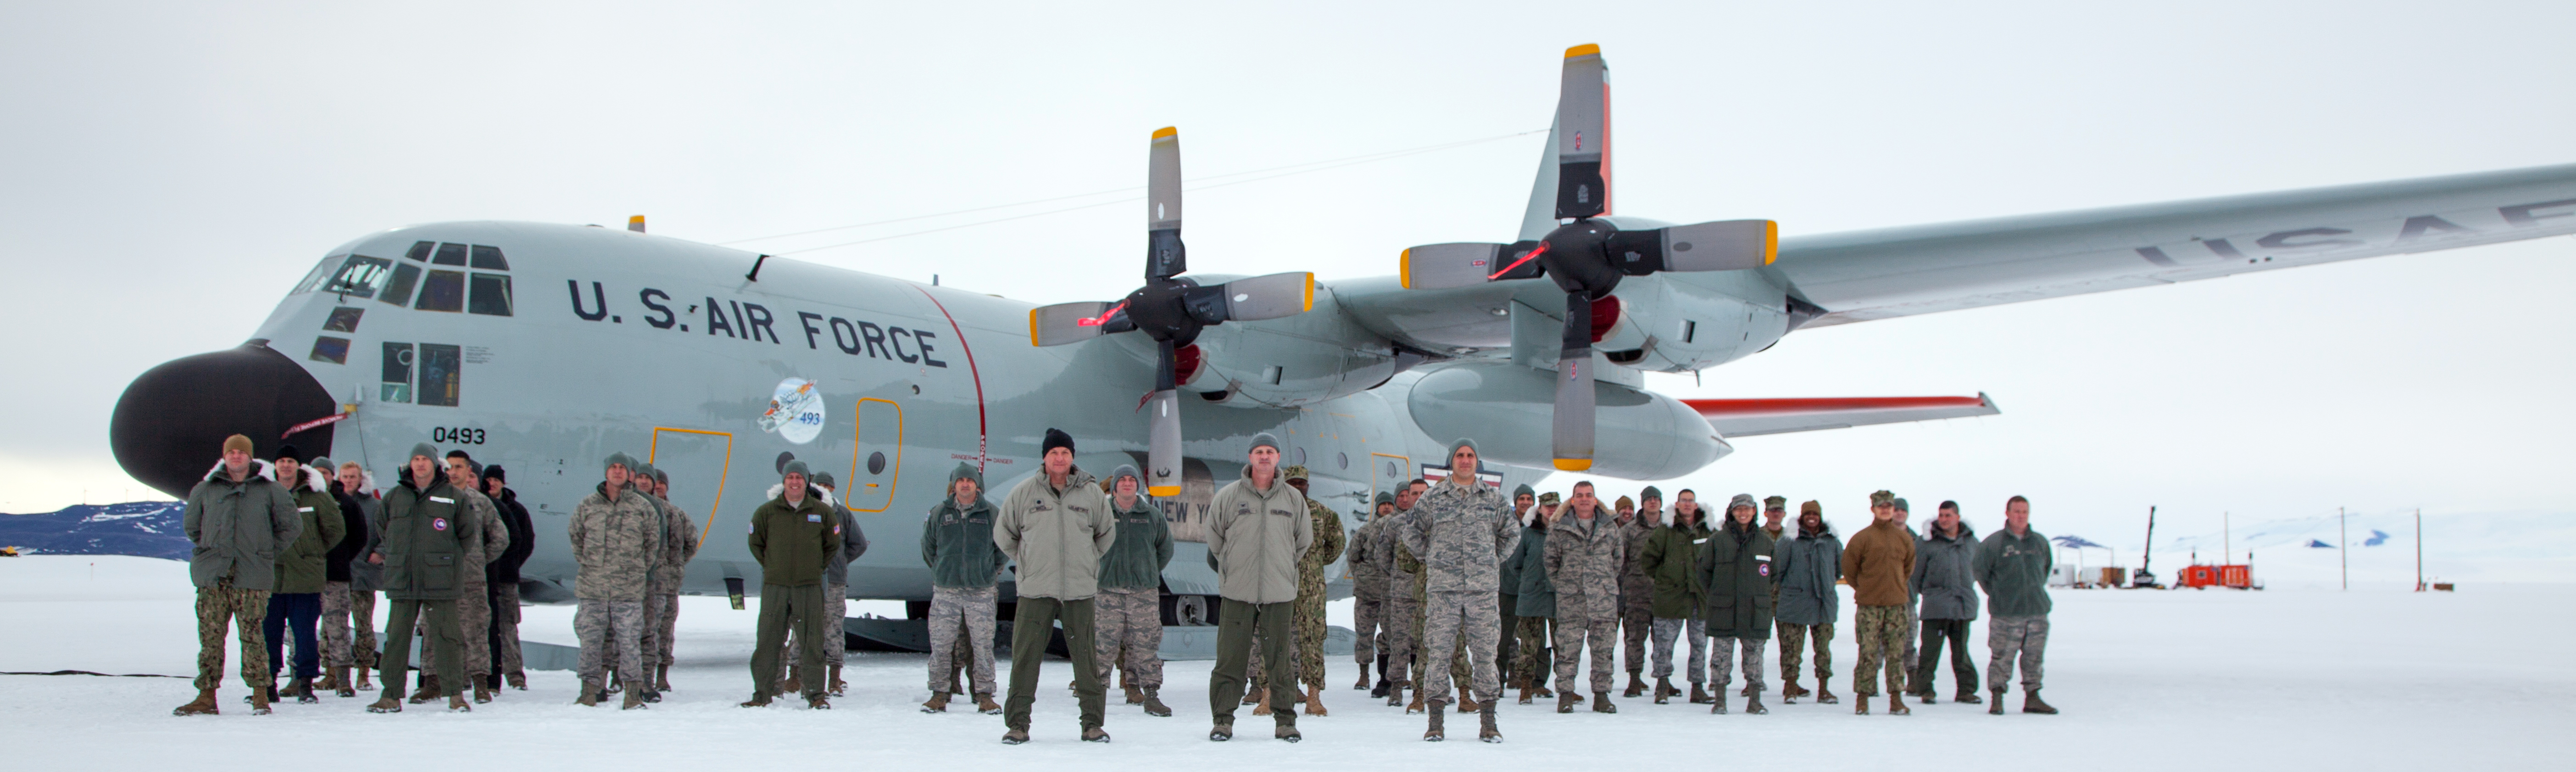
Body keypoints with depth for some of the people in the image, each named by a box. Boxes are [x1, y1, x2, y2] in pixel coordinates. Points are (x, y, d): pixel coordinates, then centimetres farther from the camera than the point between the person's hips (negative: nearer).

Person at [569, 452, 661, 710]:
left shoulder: (643, 507, 3)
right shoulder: (588, 505, 6)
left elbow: (653, 541, 12)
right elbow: (575, 536, 17)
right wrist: (586, 564, 11)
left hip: (629, 589, -2)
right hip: (592, 586, 2)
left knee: (629, 639, -3)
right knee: (591, 638, 4)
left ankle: (633, 691, 3)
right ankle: (590, 689, 12)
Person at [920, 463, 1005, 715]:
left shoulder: (992, 514, 3)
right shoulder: (939, 513, 6)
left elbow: (1003, 547, 13)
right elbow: (928, 547, 18)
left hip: (982, 591, -1)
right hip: (946, 590, 1)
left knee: (983, 644, -1)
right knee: (941, 644, 0)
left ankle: (985, 695, 6)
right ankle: (940, 693, 8)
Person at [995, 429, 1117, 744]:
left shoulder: (1092, 493, 5)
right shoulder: (1023, 493, 3)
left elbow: (1107, 532, 21)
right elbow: (1004, 533, 16)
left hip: (1080, 590, 1)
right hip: (1035, 589, 0)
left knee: (1087, 657, 2)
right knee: (1025, 656, -2)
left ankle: (1092, 723, 9)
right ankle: (1017, 724, 5)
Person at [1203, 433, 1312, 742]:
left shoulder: (1293, 498, 6)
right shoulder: (1229, 495, 1)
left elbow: (1305, 539, 18)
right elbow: (1214, 535, 13)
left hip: (1279, 593, 1)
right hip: (1237, 591, -1)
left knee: (1280, 659, 3)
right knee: (1230, 658, -1)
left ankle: (1285, 720, 10)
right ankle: (1223, 719, 7)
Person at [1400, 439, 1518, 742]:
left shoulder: (1494, 499, 10)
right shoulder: (1432, 498, 6)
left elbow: (1511, 535, 21)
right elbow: (1412, 533, 15)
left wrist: (1492, 560, 14)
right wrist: (1434, 559, 11)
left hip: (1483, 587, 1)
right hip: (1442, 587, -1)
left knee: (1485, 651, 0)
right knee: (1439, 650, -2)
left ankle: (1488, 721, 6)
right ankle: (1436, 720, 4)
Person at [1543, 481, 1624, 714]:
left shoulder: (1610, 528, 9)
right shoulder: (1560, 529, 4)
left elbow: (1618, 557, 18)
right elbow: (1551, 559, 11)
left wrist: (1607, 581, 13)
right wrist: (1560, 583, 8)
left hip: (1604, 599, 2)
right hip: (1570, 600, -2)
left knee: (1603, 649, 3)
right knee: (1568, 648, -3)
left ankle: (1601, 695, 10)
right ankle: (1565, 695, 2)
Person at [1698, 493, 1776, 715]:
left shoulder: (1766, 542, 7)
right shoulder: (1717, 540, 1)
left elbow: (1775, 574, 17)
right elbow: (1704, 571, 9)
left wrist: (1757, 591, 11)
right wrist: (1717, 593, 8)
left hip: (1756, 612, 2)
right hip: (1723, 612, -2)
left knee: (1754, 656, 5)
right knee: (1722, 656, 0)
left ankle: (1755, 702, 12)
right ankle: (1720, 701, 7)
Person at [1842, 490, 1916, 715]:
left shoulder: (1904, 539, 8)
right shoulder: (1862, 538, -3)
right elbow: (1849, 567, 5)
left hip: (1897, 603, 3)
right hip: (1870, 605, -3)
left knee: (1896, 652, 3)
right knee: (1868, 652, -4)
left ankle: (1896, 698, 7)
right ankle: (1863, 697, 2)